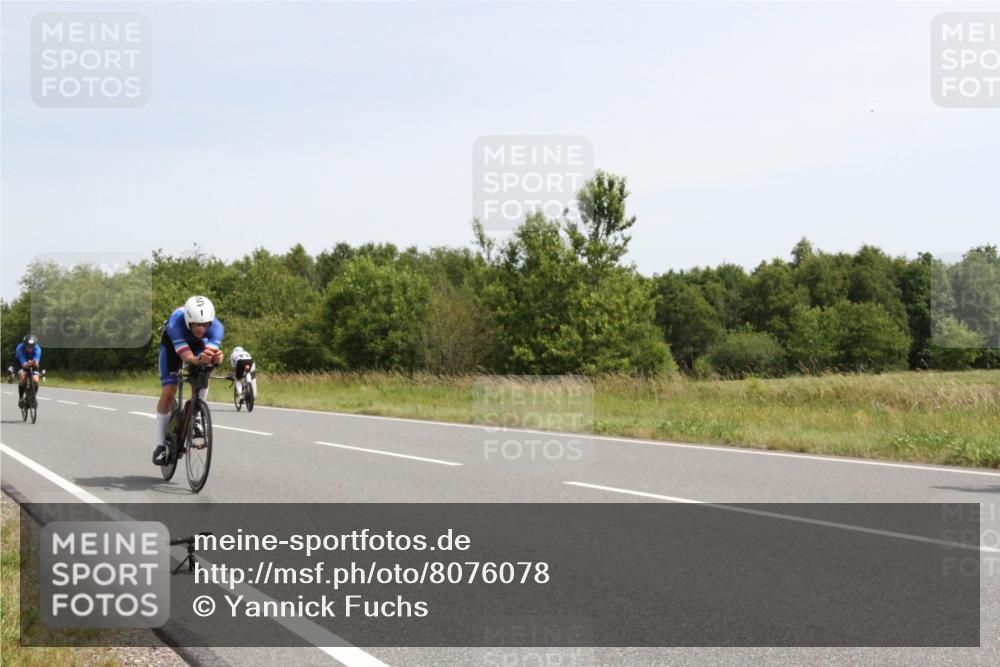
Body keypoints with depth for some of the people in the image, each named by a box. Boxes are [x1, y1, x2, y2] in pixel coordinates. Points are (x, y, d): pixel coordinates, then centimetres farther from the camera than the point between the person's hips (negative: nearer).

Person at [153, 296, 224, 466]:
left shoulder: (216, 327, -36)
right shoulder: (176, 323, -43)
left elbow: (211, 351, -47)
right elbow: (187, 358, -50)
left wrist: (215, 357, -71)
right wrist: (199, 359, -72)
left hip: (199, 344, 2)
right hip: (172, 344, -2)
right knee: (168, 392, -10)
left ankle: (195, 419, -8)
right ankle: (160, 445, 2)